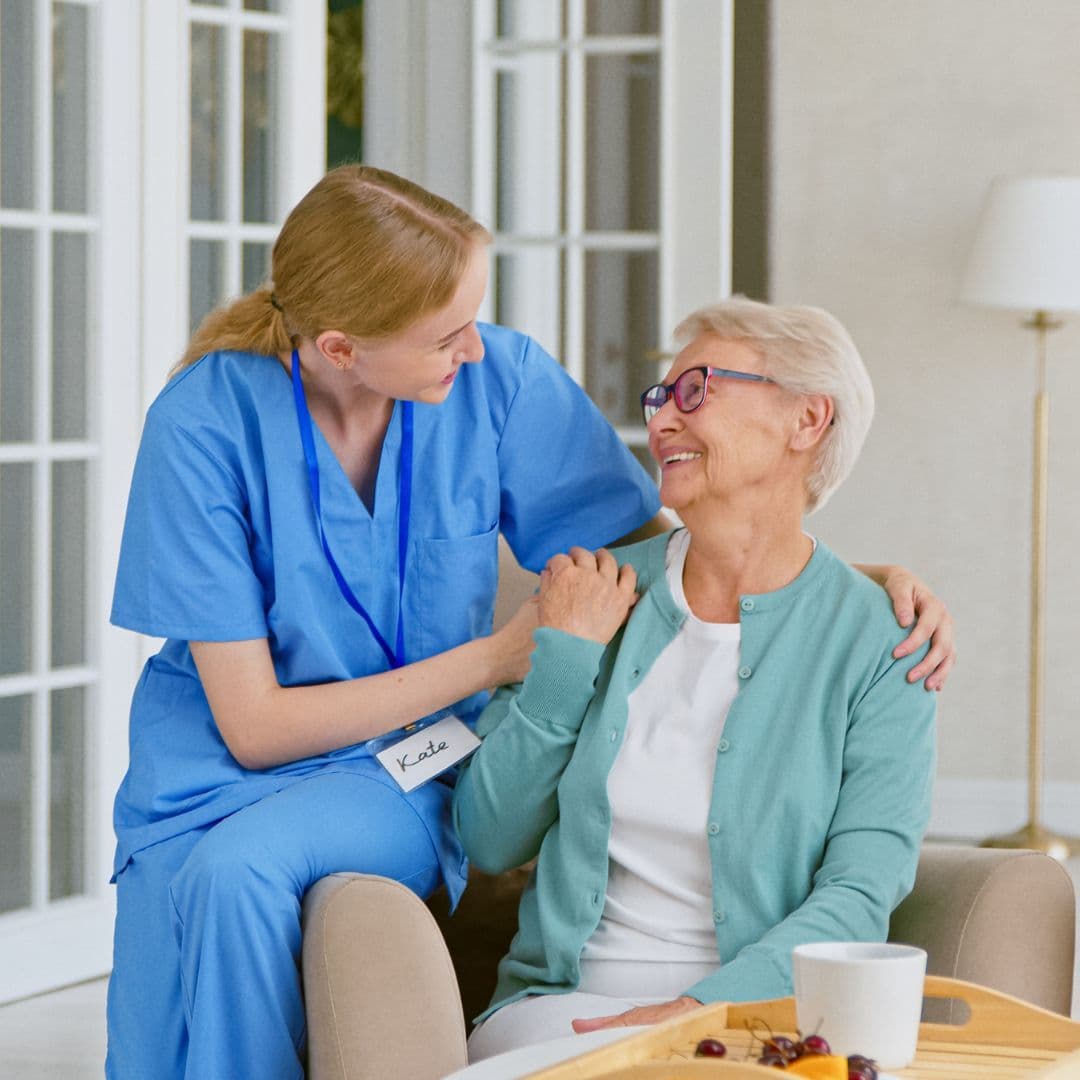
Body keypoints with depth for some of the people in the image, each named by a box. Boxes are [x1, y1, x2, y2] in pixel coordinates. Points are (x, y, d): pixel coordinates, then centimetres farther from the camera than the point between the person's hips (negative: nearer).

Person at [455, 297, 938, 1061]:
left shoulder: (877, 645, 1)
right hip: (565, 1003, 2)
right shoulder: (599, 594, 10)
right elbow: (490, 842, 8)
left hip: (757, 1009, -2)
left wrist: (700, 1008, -21)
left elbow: (859, 895, -7)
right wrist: (563, 659, -2)